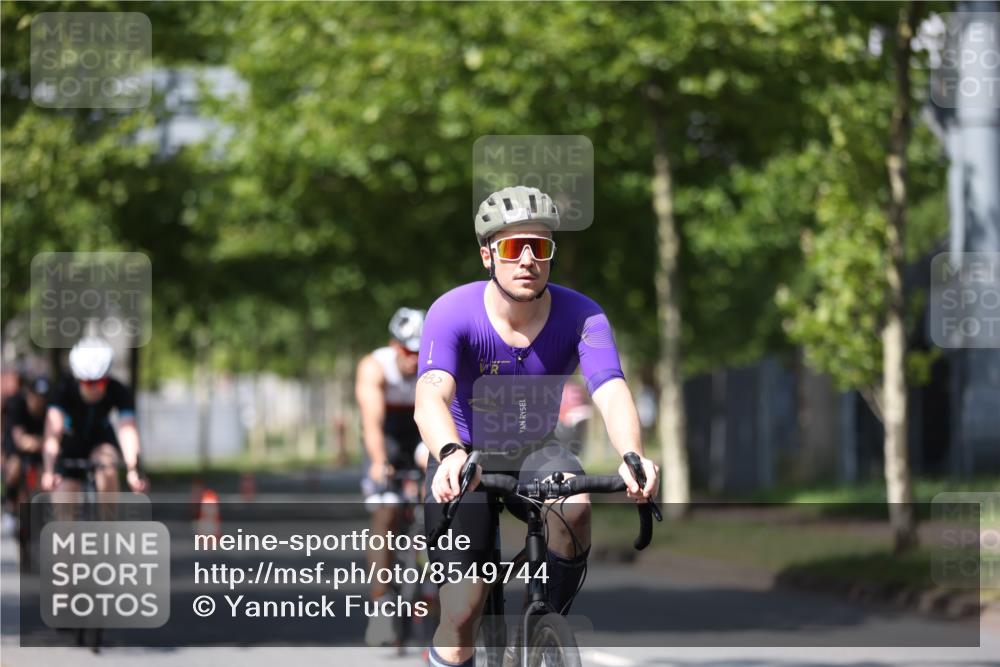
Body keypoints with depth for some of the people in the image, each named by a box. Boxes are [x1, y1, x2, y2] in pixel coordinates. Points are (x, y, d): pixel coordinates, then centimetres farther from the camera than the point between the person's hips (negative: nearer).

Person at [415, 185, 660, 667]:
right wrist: (452, 455, -61)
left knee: (573, 506, -33)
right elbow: (431, 398, -39)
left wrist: (632, 456, -54)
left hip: (535, 453, 2)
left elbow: (612, 393, -32)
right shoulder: (453, 313, -23)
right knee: (461, 618, -14)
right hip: (467, 458, -2)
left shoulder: (580, 316, -17)